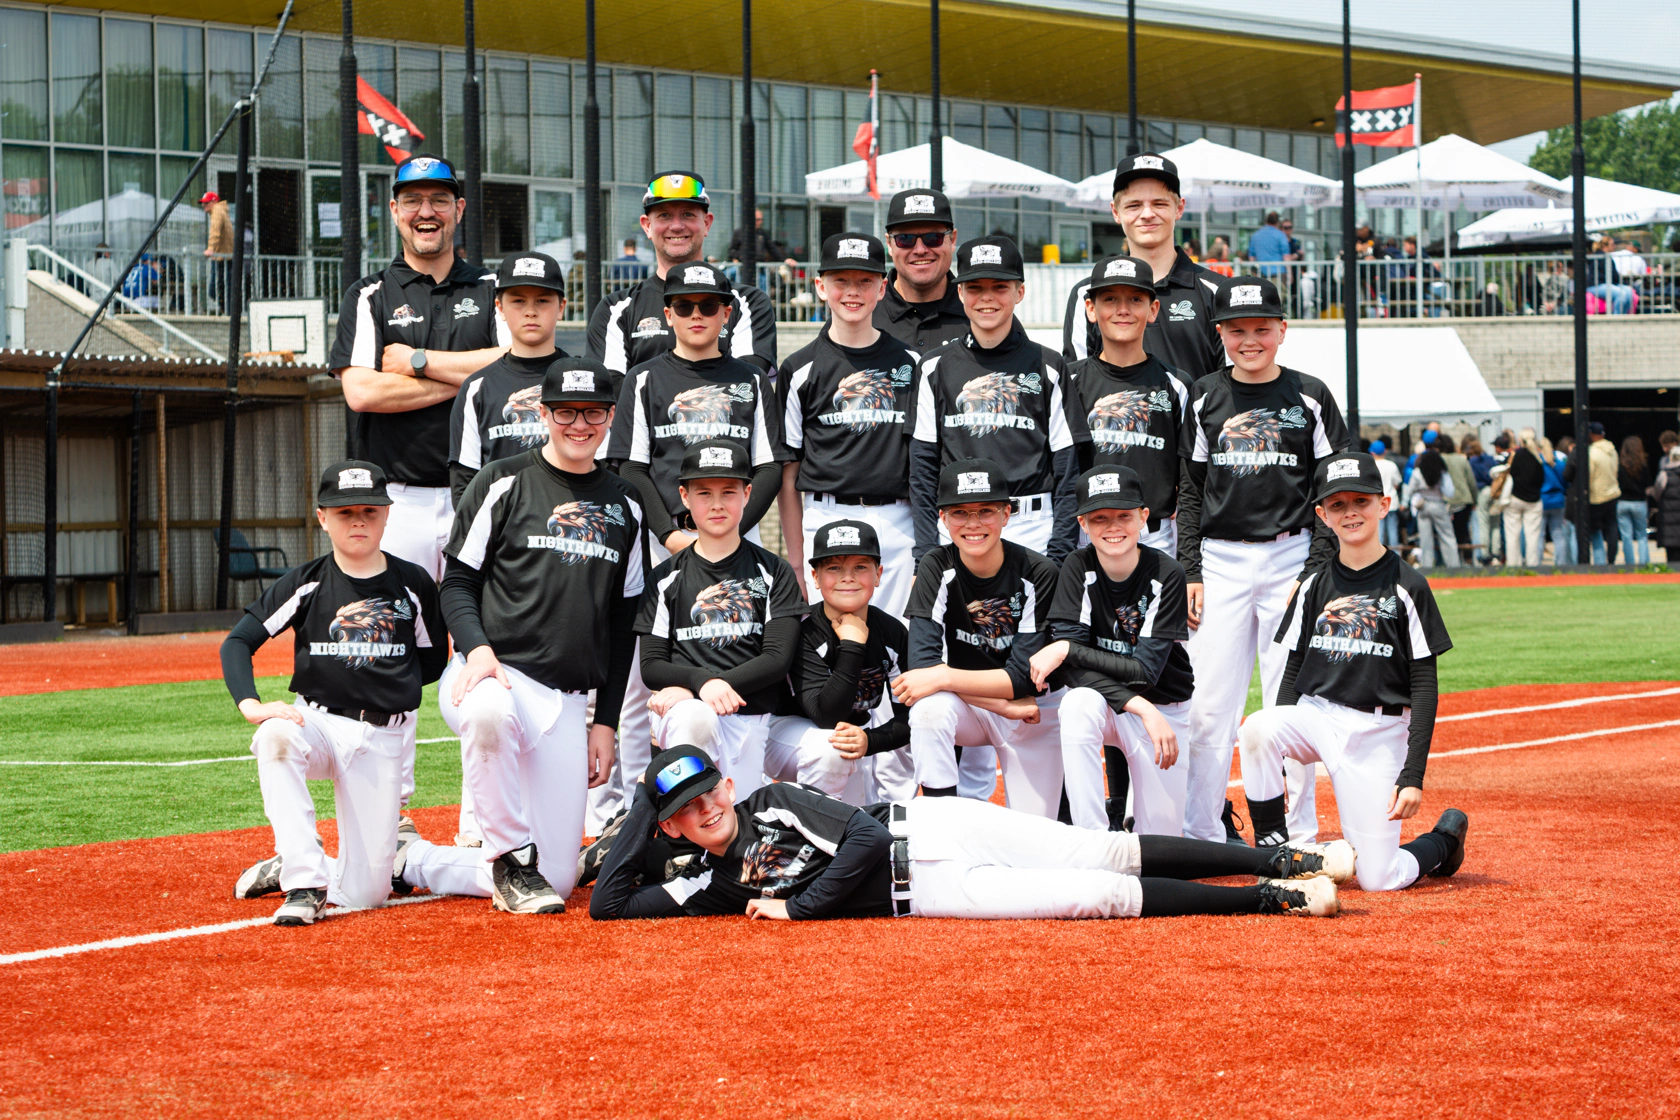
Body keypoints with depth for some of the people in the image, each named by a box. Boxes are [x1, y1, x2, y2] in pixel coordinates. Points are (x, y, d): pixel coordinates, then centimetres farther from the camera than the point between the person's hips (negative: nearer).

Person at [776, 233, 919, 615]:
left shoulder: (913, 362, 10)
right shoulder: (801, 369, 4)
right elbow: (787, 473, 5)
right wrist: (795, 560, 1)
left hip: (898, 525, 2)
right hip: (825, 521, -2)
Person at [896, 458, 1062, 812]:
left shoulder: (1037, 574, -18)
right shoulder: (937, 568, -13)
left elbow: (1023, 676, -21)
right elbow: (923, 662, -22)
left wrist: (944, 677, -31)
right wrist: (1004, 704, -26)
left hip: (1037, 710, 0)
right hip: (968, 711, 0)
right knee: (929, 709, -33)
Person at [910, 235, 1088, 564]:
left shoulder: (1047, 368, 7)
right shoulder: (936, 368, 10)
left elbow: (1067, 470, 5)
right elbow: (922, 468, 8)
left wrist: (1060, 553, -4)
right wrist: (925, 555, 0)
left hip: (1032, 528, -1)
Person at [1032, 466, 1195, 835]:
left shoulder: (1166, 574, -16)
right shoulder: (1079, 568, -12)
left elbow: (1145, 670, -21)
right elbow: (1076, 670, -19)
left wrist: (1066, 649, -25)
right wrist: (1141, 708, -31)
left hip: (1166, 707, 0)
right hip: (1103, 699, 0)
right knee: (1079, 703, -36)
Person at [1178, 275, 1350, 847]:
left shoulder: (1310, 397, 3)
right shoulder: (1205, 397, 8)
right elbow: (1190, 493, 10)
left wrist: (1316, 571, -7)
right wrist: (1191, 573, 2)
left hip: (1292, 557, -2)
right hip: (1220, 562, 2)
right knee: (1208, 707, -2)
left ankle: (1299, 834, 8)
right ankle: (1204, 834, 5)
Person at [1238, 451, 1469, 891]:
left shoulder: (1407, 588, -3)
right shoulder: (1314, 587, 7)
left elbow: (1425, 688, -4)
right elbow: (1293, 670, 12)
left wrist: (1413, 775, -12)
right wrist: (1281, 740, -4)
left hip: (1380, 734, -3)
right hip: (1315, 715, 3)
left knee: (1379, 880, -10)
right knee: (1258, 728, -32)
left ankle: (1445, 839, 23)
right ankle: (1271, 850, -14)